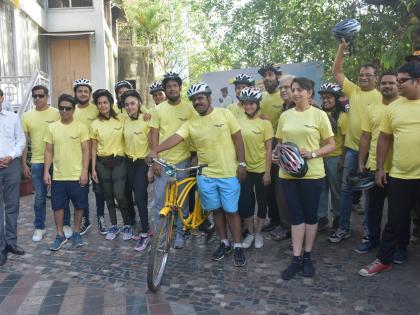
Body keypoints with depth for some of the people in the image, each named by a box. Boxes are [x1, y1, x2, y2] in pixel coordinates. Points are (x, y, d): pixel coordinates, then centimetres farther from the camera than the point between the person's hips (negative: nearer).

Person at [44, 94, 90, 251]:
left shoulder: (81, 127, -4)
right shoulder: (52, 127, 4)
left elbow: (86, 151, -5)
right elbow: (49, 151, 6)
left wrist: (85, 171, -10)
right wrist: (46, 171, 0)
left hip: (77, 176, -2)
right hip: (58, 176, 3)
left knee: (79, 205, 7)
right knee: (57, 206, 8)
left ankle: (76, 233, 26)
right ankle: (60, 235, 24)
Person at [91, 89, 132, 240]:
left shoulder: (121, 120, -4)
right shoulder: (95, 124, 1)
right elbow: (94, 148, 4)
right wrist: (93, 168, 2)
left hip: (119, 161, -2)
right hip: (102, 163, 2)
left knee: (119, 195, -8)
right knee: (108, 196, 9)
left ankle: (127, 225, 11)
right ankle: (114, 225, 24)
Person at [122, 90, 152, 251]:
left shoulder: (146, 121, -13)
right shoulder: (125, 121, 3)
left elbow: (153, 144, -13)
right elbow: (125, 141, 12)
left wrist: (152, 167, -15)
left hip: (143, 162, -5)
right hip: (130, 162, 5)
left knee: (139, 197, -10)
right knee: (139, 196, 11)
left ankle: (145, 235, 0)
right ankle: (144, 228, 23)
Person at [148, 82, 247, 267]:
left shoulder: (225, 114, -4)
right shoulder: (191, 124, 0)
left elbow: (238, 139, -3)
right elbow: (175, 138, -13)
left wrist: (241, 164, -8)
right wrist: (155, 150, -29)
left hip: (229, 173, -3)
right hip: (205, 175, 3)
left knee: (231, 210, 4)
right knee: (216, 210, 13)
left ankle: (237, 246, 18)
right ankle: (224, 243, 30)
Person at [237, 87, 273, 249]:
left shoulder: (264, 123, -7)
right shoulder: (239, 123, 2)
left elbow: (269, 149, -7)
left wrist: (268, 172, -10)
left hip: (261, 170, -2)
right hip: (245, 169, 3)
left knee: (261, 201, 10)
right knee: (243, 202, 4)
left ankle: (258, 233, 27)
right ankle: (250, 233, 24)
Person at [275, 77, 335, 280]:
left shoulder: (319, 115, -4)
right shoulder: (285, 116, 7)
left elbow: (331, 145, -2)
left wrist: (312, 153, -17)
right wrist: (276, 154, -5)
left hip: (312, 174, -3)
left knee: (310, 216, 10)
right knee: (296, 216, 8)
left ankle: (307, 257, 24)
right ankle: (296, 259, 16)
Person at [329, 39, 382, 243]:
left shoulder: (380, 97, -5)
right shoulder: (353, 90, 6)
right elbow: (336, 72, 4)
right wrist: (342, 48, -6)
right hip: (352, 148, 4)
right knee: (346, 188, 7)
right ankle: (344, 228, 18)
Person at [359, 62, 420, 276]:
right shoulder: (393, 107, 4)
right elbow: (384, 138, 9)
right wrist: (380, 168, 6)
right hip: (400, 175, 2)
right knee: (396, 221, 11)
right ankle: (383, 260, 23)